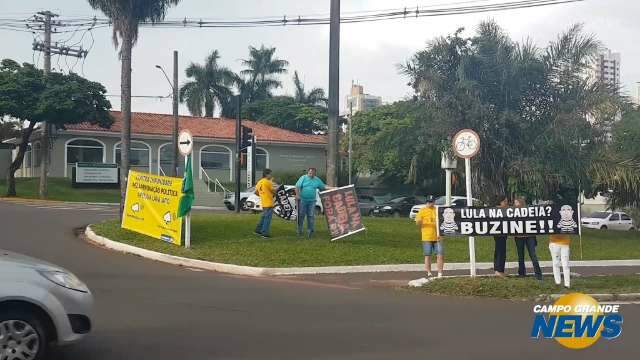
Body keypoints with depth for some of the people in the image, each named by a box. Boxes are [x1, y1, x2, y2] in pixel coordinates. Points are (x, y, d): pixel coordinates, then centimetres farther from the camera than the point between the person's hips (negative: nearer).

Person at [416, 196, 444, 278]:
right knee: (427, 256, 2)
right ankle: (429, 274, 9)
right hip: (427, 237, -3)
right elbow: (418, 223, -5)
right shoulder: (422, 210, 0)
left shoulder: (437, 210, 11)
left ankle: (440, 274, 7)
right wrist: (419, 221, -27)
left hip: (437, 237, 3)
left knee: (440, 255, -1)